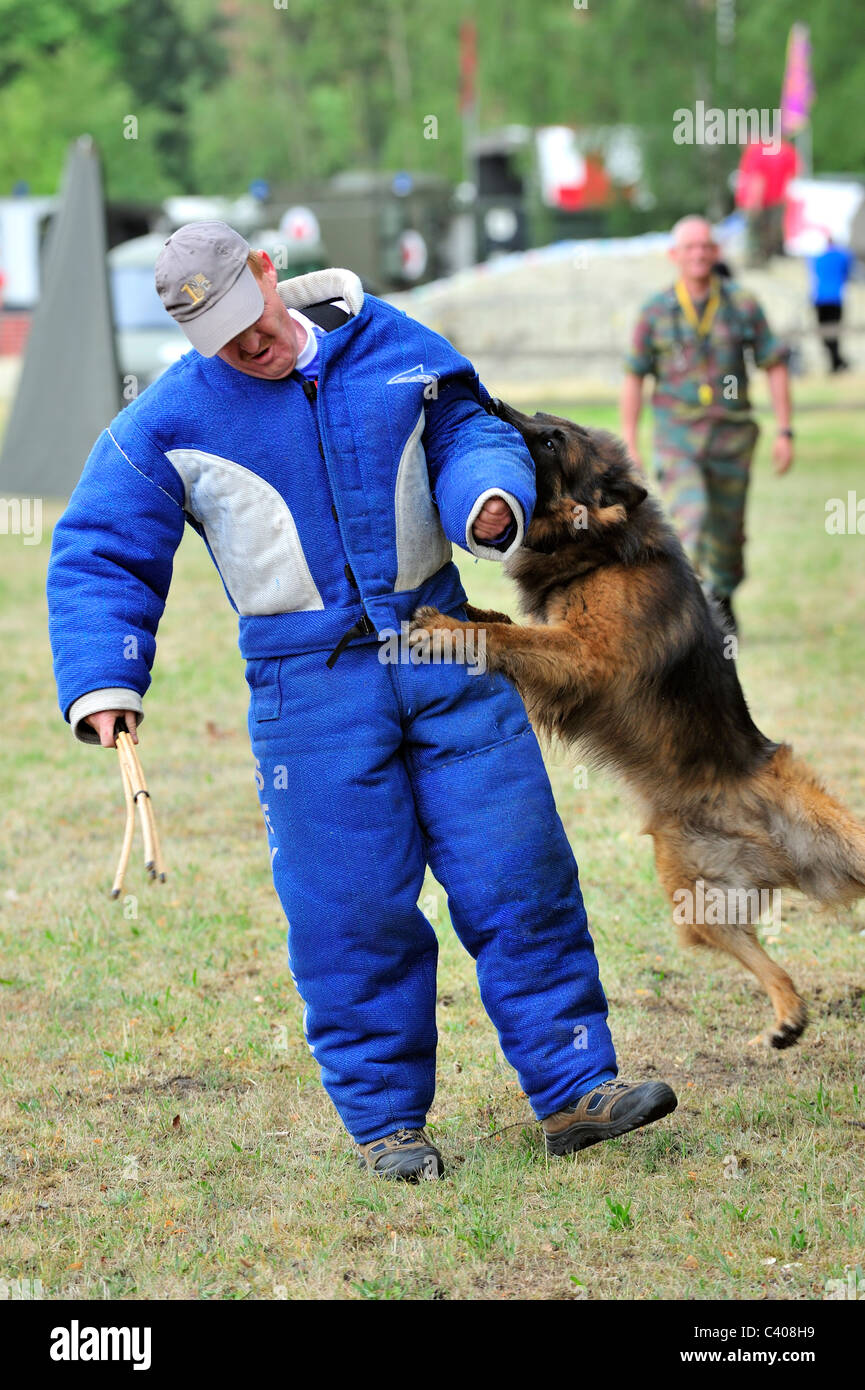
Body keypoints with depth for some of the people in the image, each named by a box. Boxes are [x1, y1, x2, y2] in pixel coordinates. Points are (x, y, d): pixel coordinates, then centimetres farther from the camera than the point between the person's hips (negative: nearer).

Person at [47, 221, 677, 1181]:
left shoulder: (389, 345, 5)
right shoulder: (169, 422, -1)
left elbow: (466, 430, 15)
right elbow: (99, 553, 2)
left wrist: (488, 496, -9)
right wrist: (102, 685, -10)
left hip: (442, 649, 2)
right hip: (311, 684, -2)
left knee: (520, 875, -1)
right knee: (352, 906, -2)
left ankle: (574, 1088, 6)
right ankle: (385, 1120, 12)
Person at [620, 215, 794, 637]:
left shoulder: (742, 305, -3)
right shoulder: (656, 312, -3)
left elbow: (775, 367, 2)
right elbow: (634, 377, 4)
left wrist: (785, 432, -4)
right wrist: (628, 444, 1)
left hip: (731, 437, 2)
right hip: (677, 439, -1)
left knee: (726, 531, 12)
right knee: (690, 518, -22)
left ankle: (722, 599, 40)